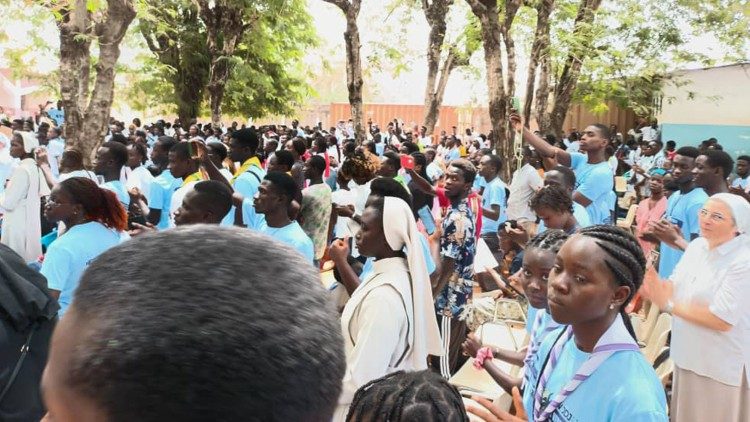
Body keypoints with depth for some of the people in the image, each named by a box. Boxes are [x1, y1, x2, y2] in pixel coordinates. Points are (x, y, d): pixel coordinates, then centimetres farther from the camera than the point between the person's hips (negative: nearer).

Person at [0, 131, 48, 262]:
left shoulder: (21, 170, -18)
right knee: (29, 261, 13)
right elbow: (45, 193, 13)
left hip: (18, 225, -9)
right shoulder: (35, 167, 7)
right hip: (31, 222, 9)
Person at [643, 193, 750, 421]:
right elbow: (675, 287, 3)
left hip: (721, 366, -7)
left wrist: (669, 305, -20)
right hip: (689, 356, 7)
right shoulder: (697, 246, 1)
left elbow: (722, 320, -25)